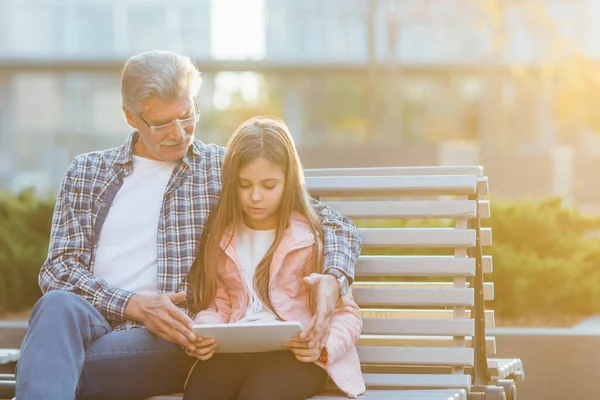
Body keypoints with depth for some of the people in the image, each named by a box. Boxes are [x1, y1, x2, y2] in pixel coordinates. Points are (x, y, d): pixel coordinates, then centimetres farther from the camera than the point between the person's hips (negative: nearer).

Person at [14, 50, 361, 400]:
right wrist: (134, 305, -11)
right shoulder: (87, 172, 18)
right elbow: (58, 269, 8)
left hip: (168, 340, -2)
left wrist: (332, 278, -13)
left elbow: (333, 223, 11)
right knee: (60, 306, -37)